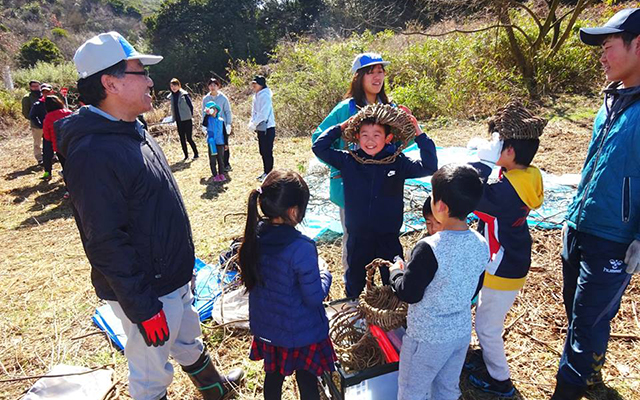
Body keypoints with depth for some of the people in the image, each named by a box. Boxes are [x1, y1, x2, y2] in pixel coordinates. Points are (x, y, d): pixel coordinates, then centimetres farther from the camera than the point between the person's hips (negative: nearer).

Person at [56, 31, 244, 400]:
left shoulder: (133, 132, 6)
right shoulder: (93, 153, -26)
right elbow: (106, 243, -26)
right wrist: (142, 309, -20)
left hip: (173, 277, 9)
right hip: (145, 292, -9)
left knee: (189, 341, 29)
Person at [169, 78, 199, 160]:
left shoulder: (184, 94, -9)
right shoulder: (171, 96, 7)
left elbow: (191, 106, -6)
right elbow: (173, 108, 17)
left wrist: (191, 115, -4)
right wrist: (174, 117, 13)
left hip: (187, 120, -6)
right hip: (178, 121, 6)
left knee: (189, 138, -5)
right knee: (182, 138, 8)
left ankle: (196, 154, 10)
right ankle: (186, 156, 17)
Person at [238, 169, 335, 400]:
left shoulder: (254, 235, -13)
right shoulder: (302, 248, -32)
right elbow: (314, 297, -22)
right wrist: (325, 275, -3)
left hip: (266, 326, 5)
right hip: (301, 333, -5)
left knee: (273, 375, 27)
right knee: (307, 381, 19)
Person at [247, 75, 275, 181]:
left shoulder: (265, 96, -14)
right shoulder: (256, 96, 14)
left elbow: (263, 114, -21)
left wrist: (253, 124, -15)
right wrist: (252, 123, 2)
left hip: (267, 128, -9)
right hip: (260, 128, 9)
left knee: (267, 152, -4)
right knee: (263, 152, 15)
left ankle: (268, 174, 4)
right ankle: (265, 172, 24)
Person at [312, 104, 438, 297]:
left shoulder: (398, 162, -7)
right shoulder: (348, 161, -4)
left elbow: (429, 167, -10)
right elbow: (319, 148, 1)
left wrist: (420, 135, -15)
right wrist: (340, 127, -4)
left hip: (388, 236, -1)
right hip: (358, 236, 1)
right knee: (355, 281, 21)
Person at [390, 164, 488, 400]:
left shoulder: (429, 248, -30)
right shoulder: (481, 245, -8)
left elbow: (408, 294, -20)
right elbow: (473, 288, 6)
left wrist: (395, 271, -2)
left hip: (428, 337, -6)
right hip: (462, 332, 7)